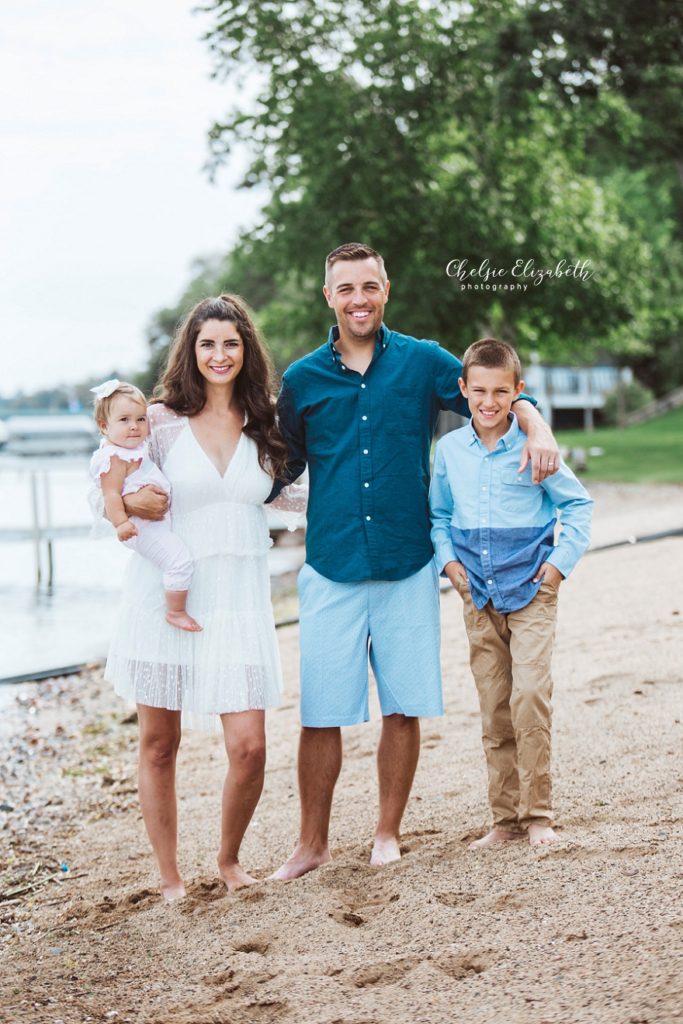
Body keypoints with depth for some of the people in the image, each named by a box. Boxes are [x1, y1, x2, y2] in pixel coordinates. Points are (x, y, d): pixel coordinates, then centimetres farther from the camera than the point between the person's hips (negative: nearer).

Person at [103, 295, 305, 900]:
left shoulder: (264, 424, 7)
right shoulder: (162, 420, -1)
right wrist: (129, 502, -15)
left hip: (238, 600, 2)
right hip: (164, 595, -1)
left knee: (249, 745, -5)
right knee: (159, 745, 5)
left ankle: (229, 860, 21)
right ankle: (169, 876, 20)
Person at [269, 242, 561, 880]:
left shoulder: (423, 362, 5)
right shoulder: (302, 379, 6)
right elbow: (280, 467, 15)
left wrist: (537, 429, -10)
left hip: (408, 565, 0)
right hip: (332, 568, 0)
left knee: (403, 708, 5)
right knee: (319, 714, 0)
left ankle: (388, 833, 21)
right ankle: (313, 843, 14)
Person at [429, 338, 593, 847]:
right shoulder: (449, 449, 4)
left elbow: (578, 504, 2)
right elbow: (438, 514, 17)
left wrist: (561, 560, -6)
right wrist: (447, 558, 2)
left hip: (531, 591, -4)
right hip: (479, 597, 4)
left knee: (530, 697, -14)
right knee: (494, 709, 7)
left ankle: (537, 814, -4)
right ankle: (506, 817, 15)